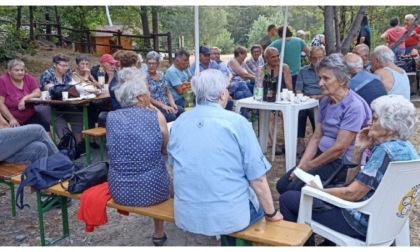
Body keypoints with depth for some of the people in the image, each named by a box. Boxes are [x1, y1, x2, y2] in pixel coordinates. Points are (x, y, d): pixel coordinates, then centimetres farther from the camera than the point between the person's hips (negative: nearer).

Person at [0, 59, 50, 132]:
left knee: (45, 126, -18)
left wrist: (25, 98, -20)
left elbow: (38, 93, -2)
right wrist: (11, 119, -19)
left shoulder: (29, 78, 4)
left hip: (30, 117, 3)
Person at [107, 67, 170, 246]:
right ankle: (159, 232, 42)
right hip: (152, 190, -3)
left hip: (119, 192, 3)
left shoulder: (111, 117, -3)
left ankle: (159, 231, 47)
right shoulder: (156, 117, -11)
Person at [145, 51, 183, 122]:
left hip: (167, 104, 5)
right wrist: (162, 106, -15)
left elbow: (168, 92, 14)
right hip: (155, 107, -5)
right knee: (171, 117, -31)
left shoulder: (162, 74, 13)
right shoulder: (145, 77, -4)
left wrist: (172, 104, -4)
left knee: (181, 110, -23)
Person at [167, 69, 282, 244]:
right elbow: (257, 177, -11)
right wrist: (271, 213, 4)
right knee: (259, 200, 27)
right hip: (228, 216, -5)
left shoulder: (178, 123, 2)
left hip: (185, 215, 5)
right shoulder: (237, 122, -12)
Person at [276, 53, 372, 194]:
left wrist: (309, 165, -12)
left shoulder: (354, 106, -19)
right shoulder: (325, 101, 7)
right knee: (282, 185, -3)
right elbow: (316, 137, 7)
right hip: (323, 156, 8)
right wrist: (301, 165, -5)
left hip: (343, 163, -7)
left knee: (294, 187, -21)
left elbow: (339, 147, -21)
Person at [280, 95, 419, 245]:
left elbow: (352, 193, -22)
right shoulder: (405, 146, 6)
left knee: (288, 199, -4)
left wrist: (317, 190, -8)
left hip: (364, 222, -10)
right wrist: (358, 149, -4)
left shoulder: (385, 151, -23)